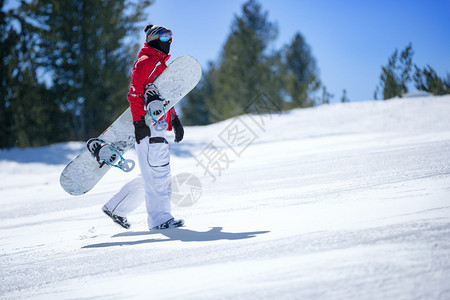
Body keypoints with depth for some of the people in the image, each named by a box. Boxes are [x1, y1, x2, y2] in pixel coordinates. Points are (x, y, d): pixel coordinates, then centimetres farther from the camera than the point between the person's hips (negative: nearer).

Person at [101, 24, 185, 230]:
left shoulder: (161, 65, 25)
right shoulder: (144, 62, -5)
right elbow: (134, 93, -15)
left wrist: (175, 121, 23)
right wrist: (139, 122, -23)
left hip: (158, 126, 10)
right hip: (147, 126, -10)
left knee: (153, 175, 10)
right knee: (158, 172, -10)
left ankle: (115, 207, 18)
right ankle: (160, 218, -5)